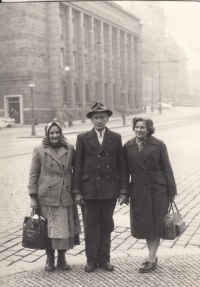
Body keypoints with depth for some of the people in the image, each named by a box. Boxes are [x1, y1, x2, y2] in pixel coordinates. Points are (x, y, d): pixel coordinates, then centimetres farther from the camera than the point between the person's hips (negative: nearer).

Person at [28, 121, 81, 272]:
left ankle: (62, 259, 21)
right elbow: (33, 174, 2)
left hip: (66, 196, 2)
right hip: (47, 196, -1)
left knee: (65, 228, 5)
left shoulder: (70, 149, 7)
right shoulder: (39, 151, 3)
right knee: (49, 229, 5)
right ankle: (50, 259, 21)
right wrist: (33, 197, -3)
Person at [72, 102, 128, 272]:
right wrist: (77, 191, -3)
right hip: (89, 189, -1)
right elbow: (78, 167, 2)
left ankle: (104, 259, 22)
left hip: (109, 189, 1)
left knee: (106, 226, 10)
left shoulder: (116, 138, 5)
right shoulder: (83, 138, 3)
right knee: (90, 226, 5)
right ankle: (92, 260, 17)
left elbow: (121, 166, 5)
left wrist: (123, 190, 0)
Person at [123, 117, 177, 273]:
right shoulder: (128, 147, 4)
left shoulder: (158, 145, -4)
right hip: (138, 191, 3)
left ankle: (151, 260, 11)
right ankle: (153, 256, 26)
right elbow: (125, 170, 8)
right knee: (143, 224, 10)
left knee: (155, 224, 3)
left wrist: (172, 190, -4)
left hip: (157, 189, -3)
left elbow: (167, 168, -2)